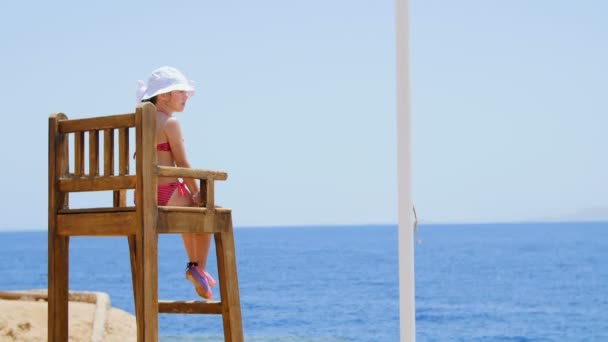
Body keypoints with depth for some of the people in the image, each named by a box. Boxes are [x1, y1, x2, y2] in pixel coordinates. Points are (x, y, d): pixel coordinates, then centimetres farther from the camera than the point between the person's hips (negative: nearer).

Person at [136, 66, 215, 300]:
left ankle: (194, 265, 39)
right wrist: (196, 193, -2)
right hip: (167, 195, -8)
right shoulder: (170, 123, -12)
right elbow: (182, 164, -13)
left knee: (190, 211, 34)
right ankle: (199, 268, 17)